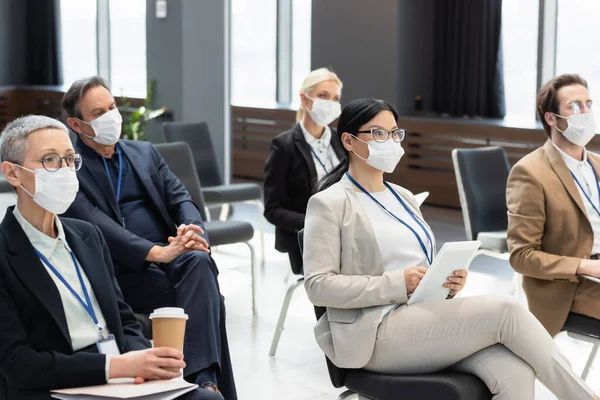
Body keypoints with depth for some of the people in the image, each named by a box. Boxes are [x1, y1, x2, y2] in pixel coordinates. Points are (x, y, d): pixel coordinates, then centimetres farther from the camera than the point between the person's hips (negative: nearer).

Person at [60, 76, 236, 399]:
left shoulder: (145, 153, 20)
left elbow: (181, 200, 12)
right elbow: (96, 226, -14)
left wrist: (193, 233, -12)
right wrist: (157, 252, -27)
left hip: (172, 256, 4)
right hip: (125, 271, -4)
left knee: (199, 261, -32)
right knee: (206, 299, -30)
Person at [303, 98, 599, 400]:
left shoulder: (402, 197, 20)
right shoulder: (328, 204, -2)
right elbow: (318, 286, -11)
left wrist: (449, 281, -1)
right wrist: (396, 284, -17)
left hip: (429, 317, 6)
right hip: (378, 332, -6)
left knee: (515, 372, -24)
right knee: (506, 311, -22)